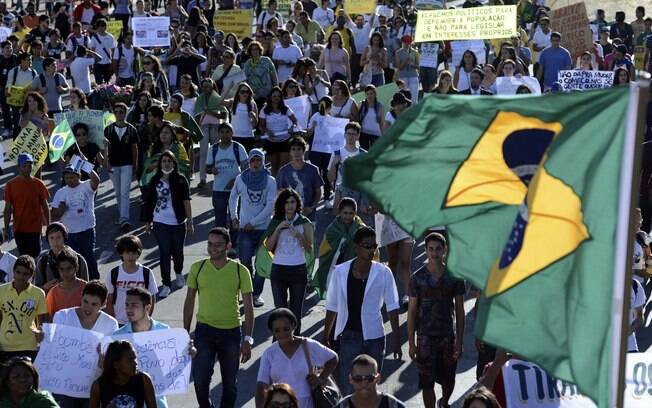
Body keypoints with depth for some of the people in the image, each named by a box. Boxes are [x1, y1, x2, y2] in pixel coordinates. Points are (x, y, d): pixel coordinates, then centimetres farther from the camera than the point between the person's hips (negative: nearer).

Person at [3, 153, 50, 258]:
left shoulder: (38, 184, 0)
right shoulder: (11, 185, 0)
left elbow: (45, 206, 5)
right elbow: (8, 208, 3)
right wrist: (6, 228, 0)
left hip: (35, 228, -1)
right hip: (19, 229, 1)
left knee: (35, 254, -5)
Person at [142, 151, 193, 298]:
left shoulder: (181, 180, -4)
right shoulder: (155, 181, 2)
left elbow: (186, 202, -4)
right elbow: (150, 202, 8)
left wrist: (189, 222, -6)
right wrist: (148, 221, 9)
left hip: (178, 222, -1)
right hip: (160, 223, 1)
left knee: (177, 251, 12)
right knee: (164, 252, -3)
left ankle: (179, 273, 41)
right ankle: (166, 284, 1)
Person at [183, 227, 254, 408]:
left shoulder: (240, 271, -5)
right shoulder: (197, 268, -2)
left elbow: (248, 307, -2)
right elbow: (189, 302, 7)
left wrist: (248, 339, -7)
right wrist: (185, 334, 5)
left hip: (231, 332, 0)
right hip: (204, 330, 0)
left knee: (230, 383, 9)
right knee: (199, 379, -6)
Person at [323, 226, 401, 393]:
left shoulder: (383, 273, -6)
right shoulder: (340, 272, -5)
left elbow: (392, 307, -1)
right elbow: (332, 307, 5)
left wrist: (397, 340, -3)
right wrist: (325, 337, 9)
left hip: (374, 338, 0)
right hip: (349, 336, 0)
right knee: (347, 388, -3)